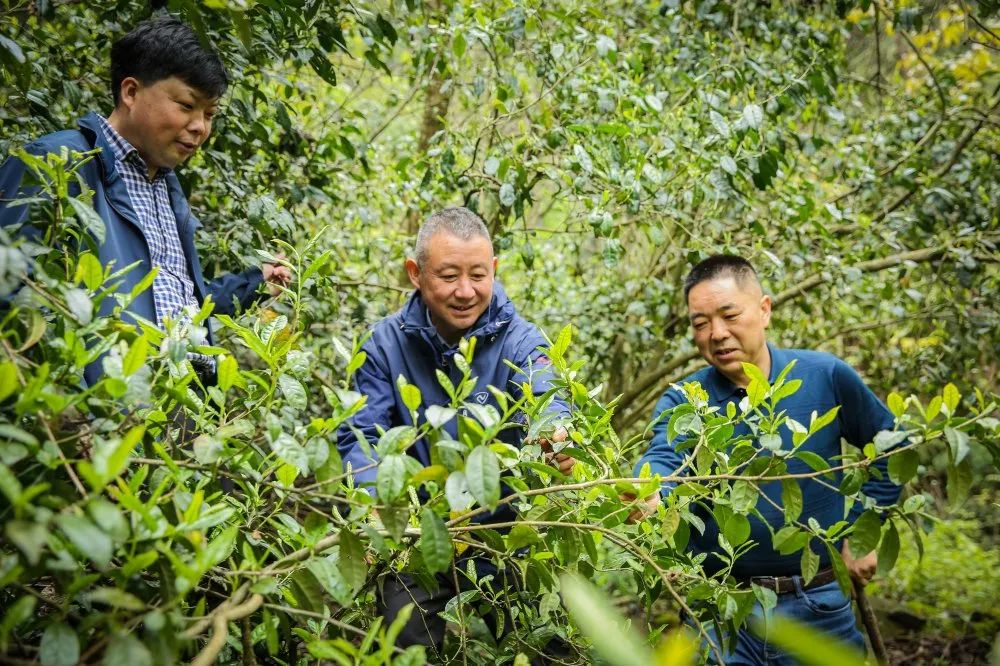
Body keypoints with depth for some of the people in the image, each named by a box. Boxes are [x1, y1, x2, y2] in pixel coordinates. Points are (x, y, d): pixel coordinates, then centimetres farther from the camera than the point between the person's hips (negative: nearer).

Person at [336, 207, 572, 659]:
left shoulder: (519, 341, -6)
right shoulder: (387, 344, -3)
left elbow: (543, 401, -25)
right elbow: (360, 436, -9)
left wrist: (557, 437, -51)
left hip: (506, 527, 0)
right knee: (409, 641, -10)